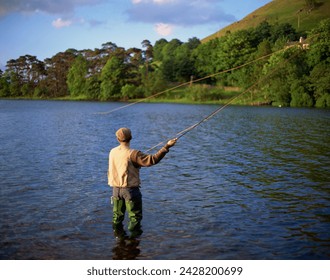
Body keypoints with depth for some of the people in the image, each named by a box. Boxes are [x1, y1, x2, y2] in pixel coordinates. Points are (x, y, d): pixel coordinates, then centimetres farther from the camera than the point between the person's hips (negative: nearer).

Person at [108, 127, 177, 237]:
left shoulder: (112, 152, 2)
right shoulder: (132, 154, -18)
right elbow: (152, 160, -24)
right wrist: (166, 147, -23)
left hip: (116, 188, 6)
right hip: (130, 189, -6)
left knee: (117, 215, 17)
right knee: (135, 216, 6)